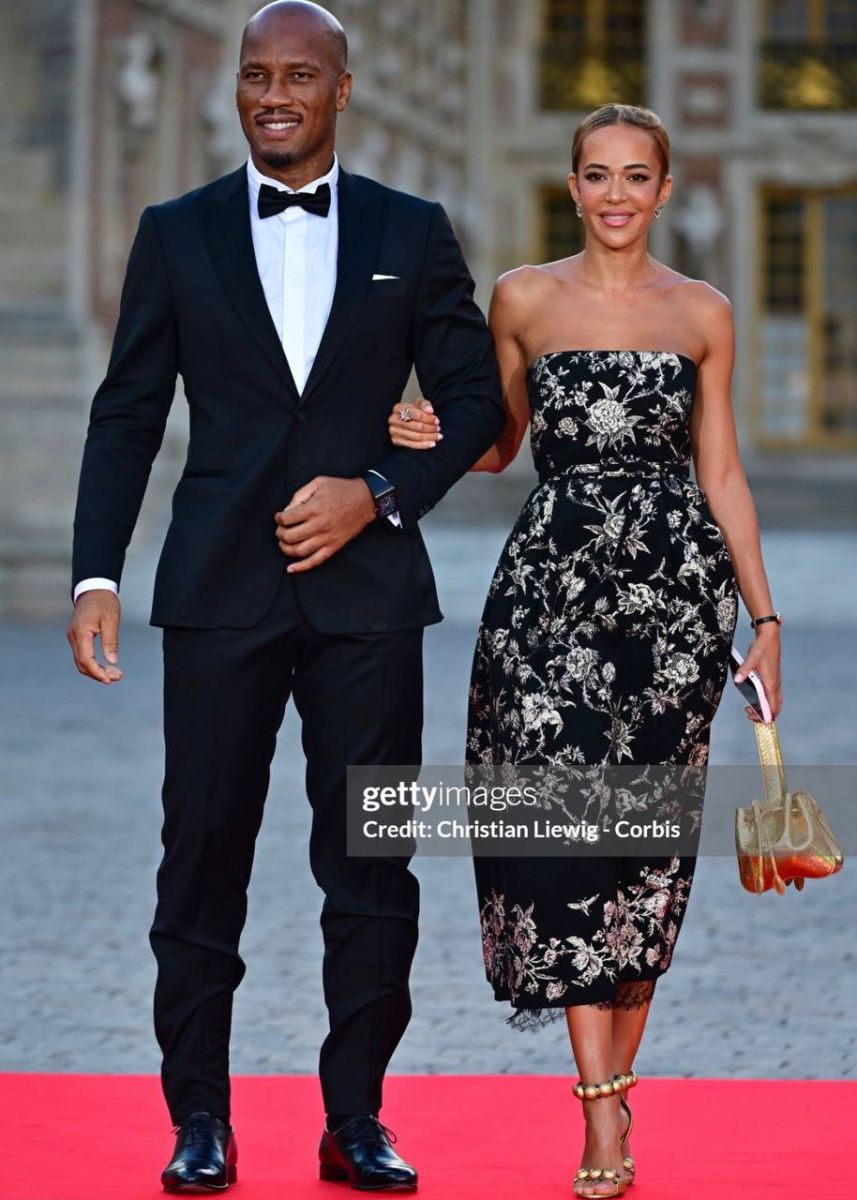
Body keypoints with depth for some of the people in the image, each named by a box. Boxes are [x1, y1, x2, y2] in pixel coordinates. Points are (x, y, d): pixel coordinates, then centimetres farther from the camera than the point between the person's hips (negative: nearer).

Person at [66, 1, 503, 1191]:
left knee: (370, 860, 2)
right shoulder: (177, 233, 7)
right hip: (221, 588, 0)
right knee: (203, 856, 0)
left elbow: (475, 398, 8)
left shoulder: (412, 232, 7)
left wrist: (382, 493, -7)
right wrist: (97, 574, -2)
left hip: (367, 588, 0)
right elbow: (127, 413, 6)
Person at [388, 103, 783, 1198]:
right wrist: (424, 437, -6)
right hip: (554, 575, -1)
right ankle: (602, 1110, -11)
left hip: (676, 576, 1)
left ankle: (617, 1076, 12)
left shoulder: (702, 315, 8)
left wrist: (763, 614, 6)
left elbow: (721, 471, 10)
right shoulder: (524, 299, 7)